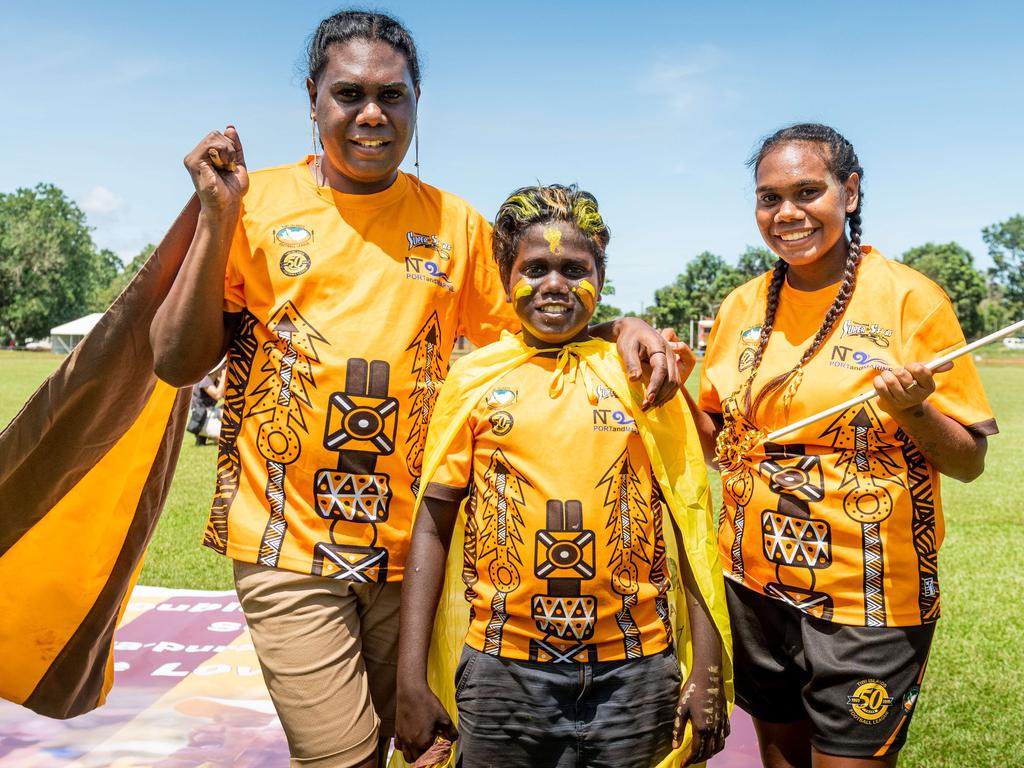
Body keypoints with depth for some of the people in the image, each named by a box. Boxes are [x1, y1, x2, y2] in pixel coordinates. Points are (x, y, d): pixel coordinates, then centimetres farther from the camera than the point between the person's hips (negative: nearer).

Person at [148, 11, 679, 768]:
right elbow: (178, 363, -2)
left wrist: (618, 328, -6)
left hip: (412, 543, 3)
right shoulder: (256, 202, 0)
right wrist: (217, 219, -11)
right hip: (291, 540, -2)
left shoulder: (455, 223, 5)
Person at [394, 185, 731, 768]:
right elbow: (433, 525, 1)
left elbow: (691, 519, 2)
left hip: (634, 670, 0)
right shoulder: (474, 378, 0)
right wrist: (412, 679, -3)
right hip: (504, 670, 0)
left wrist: (709, 669, -2)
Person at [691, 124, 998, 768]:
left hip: (867, 601, -4)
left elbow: (970, 462, -7)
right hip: (756, 591, 5)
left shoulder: (909, 298, -9)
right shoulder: (743, 306, 3)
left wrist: (911, 408, -25)